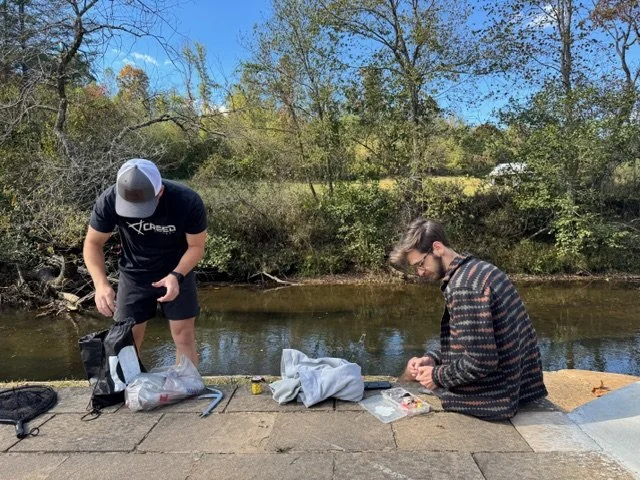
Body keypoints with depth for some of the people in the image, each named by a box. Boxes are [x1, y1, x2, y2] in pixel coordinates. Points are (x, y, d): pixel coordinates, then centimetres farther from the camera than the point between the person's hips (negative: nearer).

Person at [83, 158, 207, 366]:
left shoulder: (188, 202, -30)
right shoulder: (109, 201, -26)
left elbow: (196, 246, -16)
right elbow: (93, 243, -13)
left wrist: (176, 276, -32)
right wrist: (101, 283, -28)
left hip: (177, 272, -1)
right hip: (133, 275, 1)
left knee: (184, 336, 2)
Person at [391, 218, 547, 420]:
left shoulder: (463, 285, -25)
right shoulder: (480, 269, 6)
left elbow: (480, 362, -27)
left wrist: (438, 376, -13)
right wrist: (432, 358, 4)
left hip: (497, 395, -9)